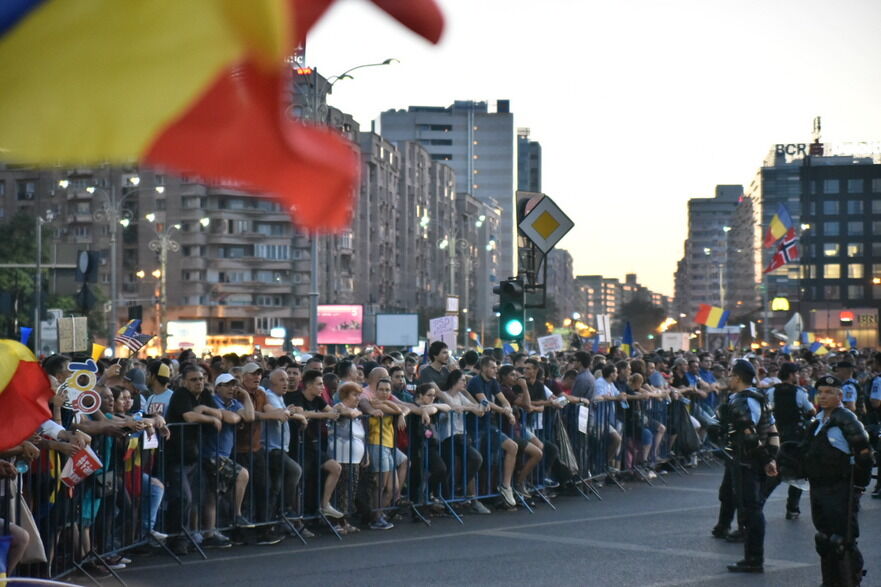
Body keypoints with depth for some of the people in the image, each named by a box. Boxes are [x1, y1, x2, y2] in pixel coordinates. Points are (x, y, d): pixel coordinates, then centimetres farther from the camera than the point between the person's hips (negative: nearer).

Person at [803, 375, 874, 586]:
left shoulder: (846, 420, -12)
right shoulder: (818, 421, 14)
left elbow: (863, 452, -14)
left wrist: (859, 483, -11)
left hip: (841, 490, -9)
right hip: (818, 488, 9)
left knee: (843, 542, -10)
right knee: (824, 540, 15)